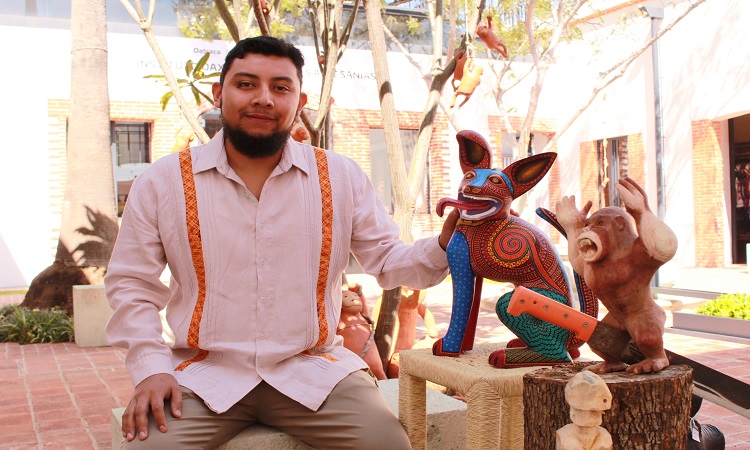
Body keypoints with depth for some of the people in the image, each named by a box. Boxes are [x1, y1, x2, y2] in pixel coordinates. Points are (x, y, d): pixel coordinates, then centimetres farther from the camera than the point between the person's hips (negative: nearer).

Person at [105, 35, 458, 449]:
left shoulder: (342, 177, 4)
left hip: (313, 370, 1)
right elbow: (132, 284, 6)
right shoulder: (163, 182, 1)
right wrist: (152, 368, -6)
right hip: (204, 373, 0)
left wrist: (442, 247, -12)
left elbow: (385, 259, 8)